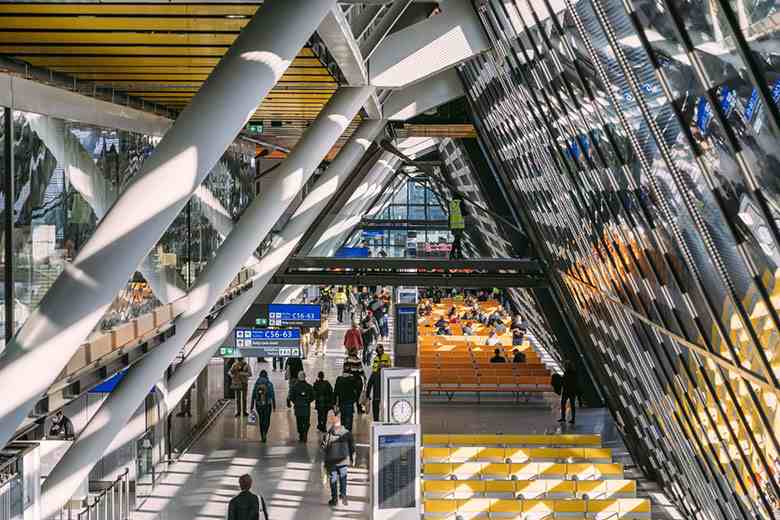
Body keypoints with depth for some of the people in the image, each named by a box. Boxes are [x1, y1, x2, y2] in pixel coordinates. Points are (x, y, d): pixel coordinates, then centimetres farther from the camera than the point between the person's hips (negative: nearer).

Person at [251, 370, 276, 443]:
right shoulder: (269, 384, -6)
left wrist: (252, 407, 3)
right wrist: (274, 406, 5)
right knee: (267, 420, 12)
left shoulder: (256, 384, -3)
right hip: (267, 405, -1)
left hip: (258, 405, 1)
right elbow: (273, 396, -4)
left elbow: (253, 396, -2)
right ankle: (264, 434, -14)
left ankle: (262, 437, 21)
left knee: (261, 420, 19)